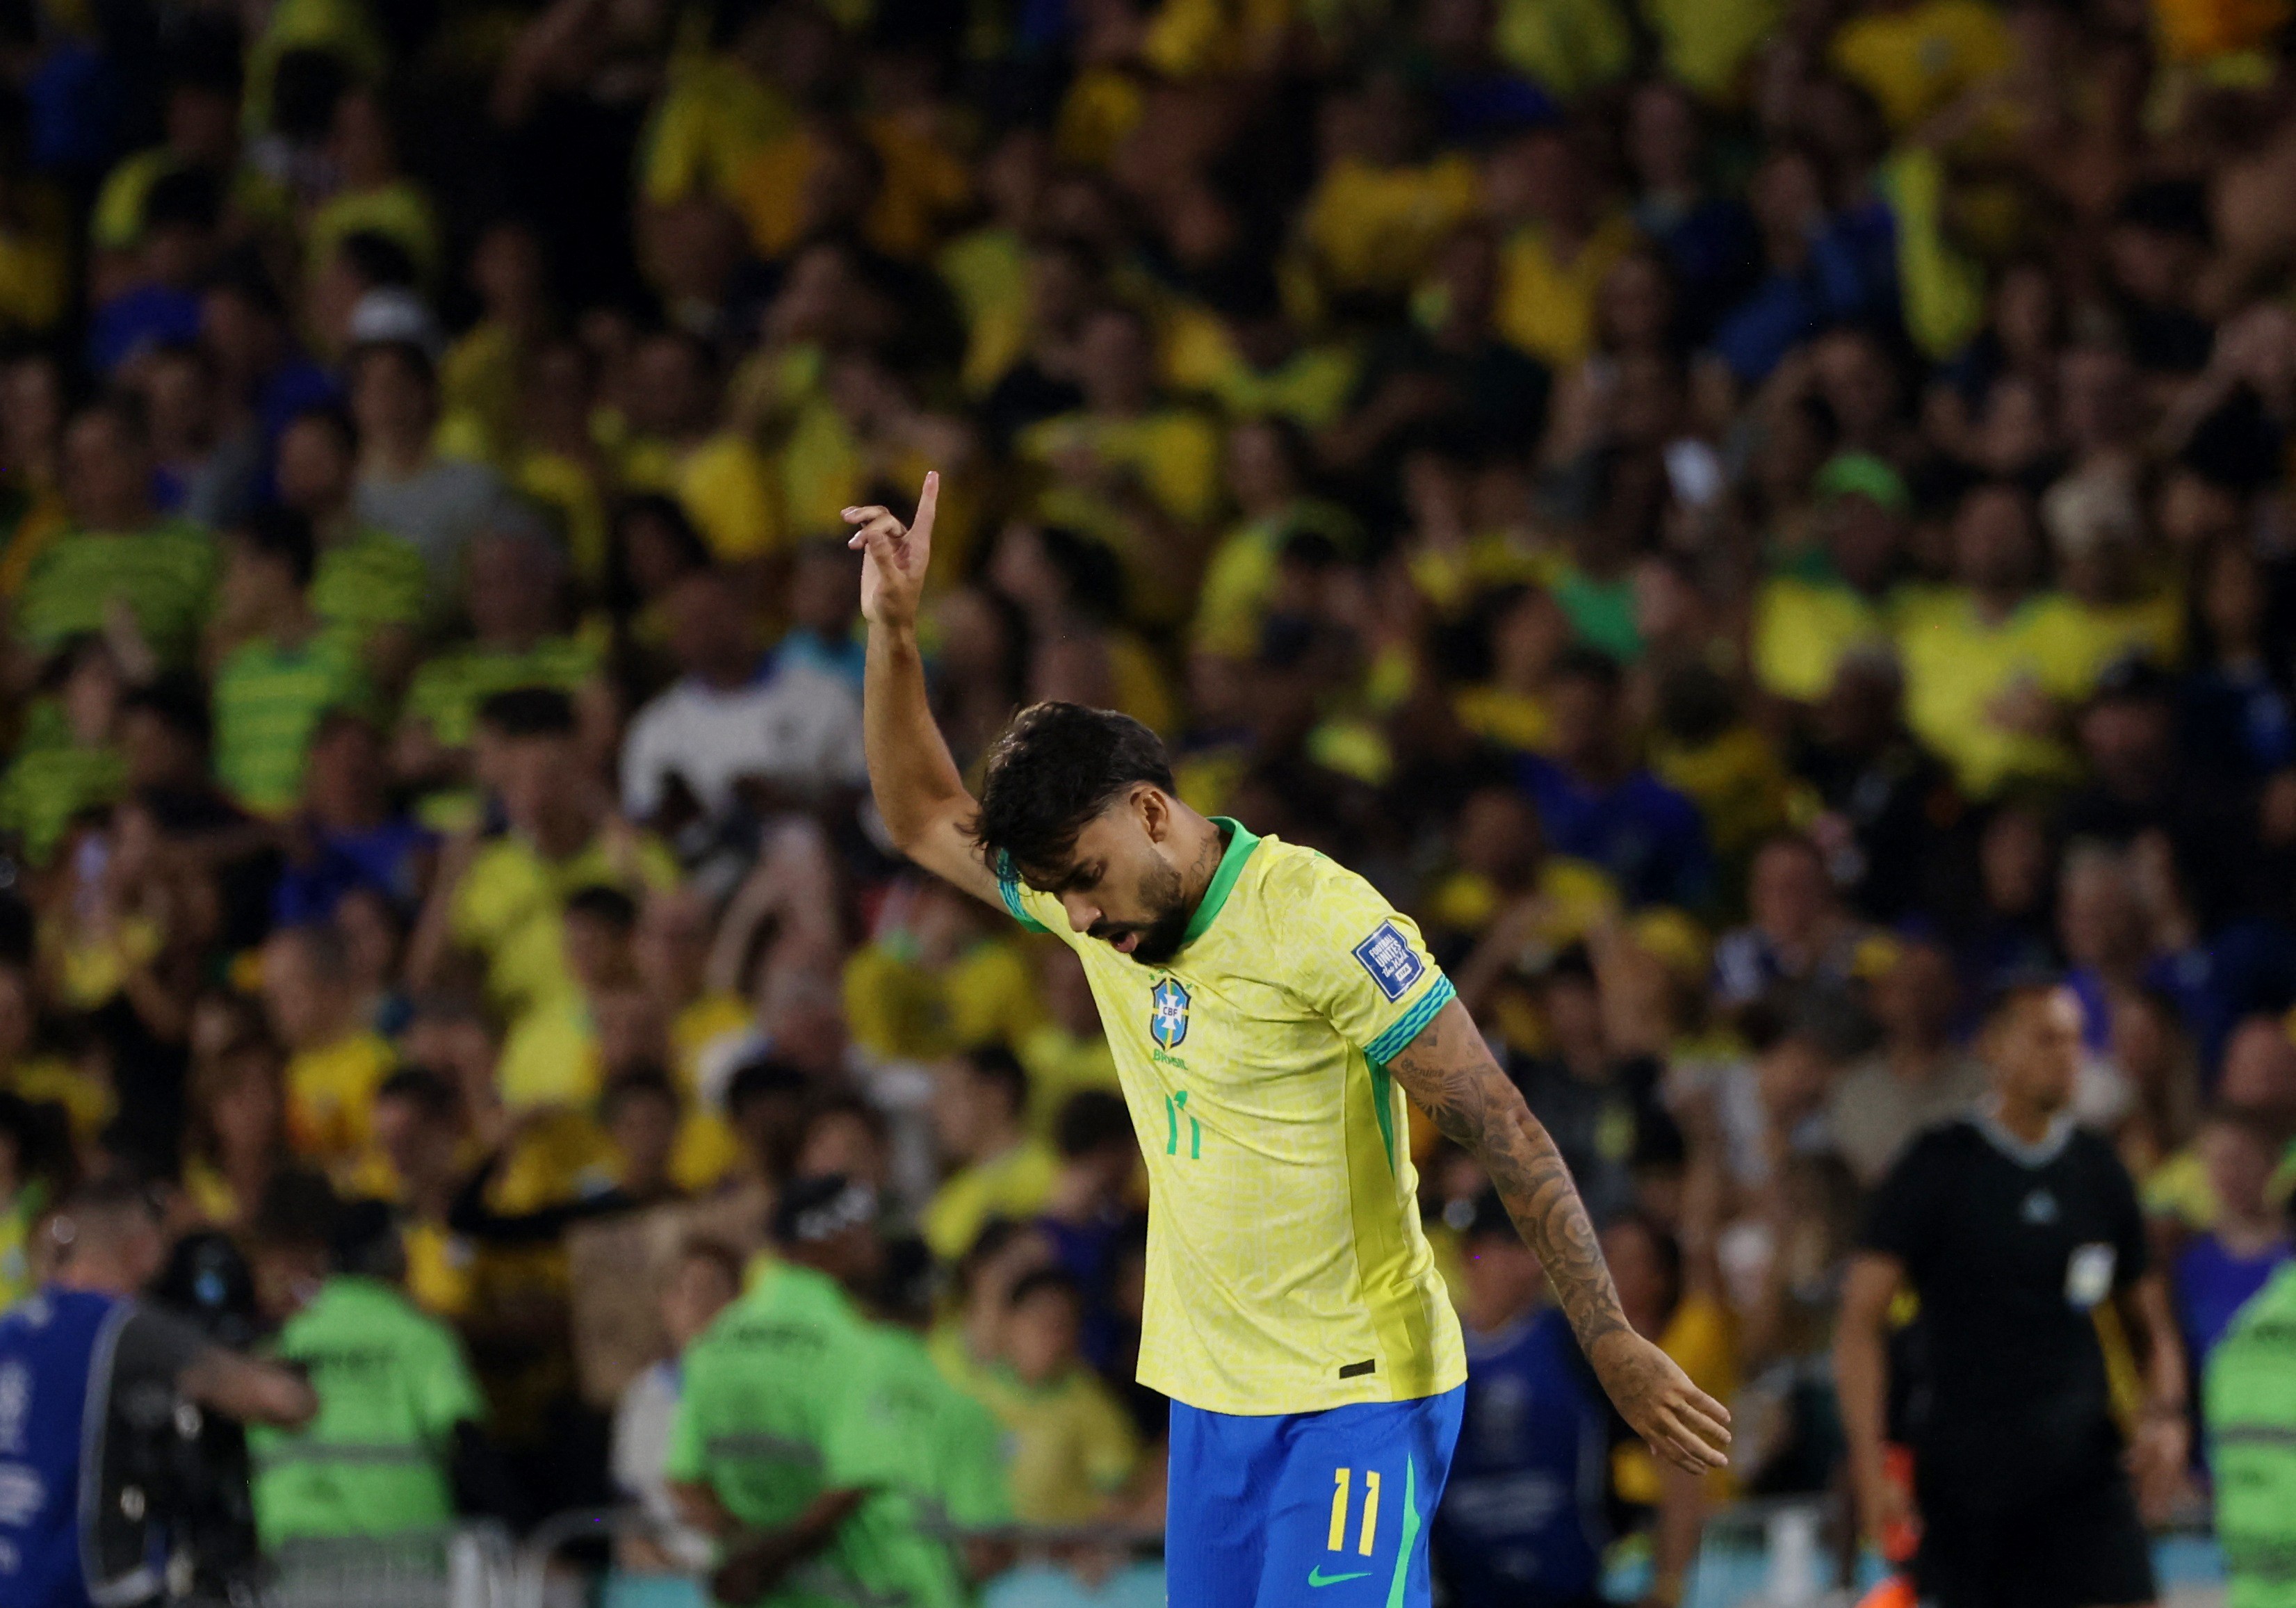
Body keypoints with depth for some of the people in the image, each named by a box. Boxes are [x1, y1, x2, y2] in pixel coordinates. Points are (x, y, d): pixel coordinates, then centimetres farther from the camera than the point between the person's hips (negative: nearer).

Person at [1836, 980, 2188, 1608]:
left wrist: (2165, 1413, 0)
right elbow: (1861, 1319, -3)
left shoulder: (2098, 1169, 11)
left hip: (2084, 1475, 2)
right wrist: (1869, 1464, -13)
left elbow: (2151, 1319, 20)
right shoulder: (1940, 1166, -1)